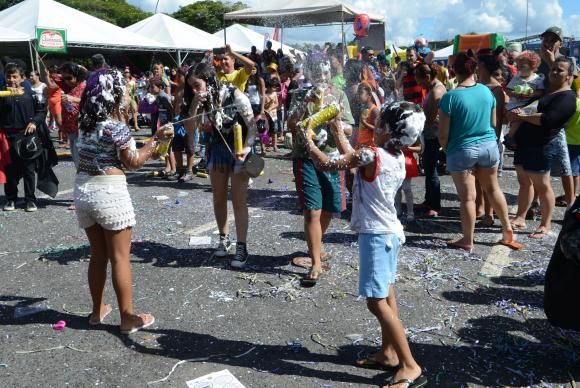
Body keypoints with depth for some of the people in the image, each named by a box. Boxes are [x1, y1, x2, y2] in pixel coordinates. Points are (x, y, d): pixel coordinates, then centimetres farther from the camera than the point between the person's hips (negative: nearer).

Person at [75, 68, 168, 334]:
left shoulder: (85, 123, 6)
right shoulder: (116, 127, -14)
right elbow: (134, 163, -7)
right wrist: (156, 139, 0)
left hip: (83, 190, 7)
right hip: (110, 192, -7)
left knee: (98, 255, 19)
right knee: (120, 257, 3)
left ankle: (97, 310, 30)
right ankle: (128, 318, 11)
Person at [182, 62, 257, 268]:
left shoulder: (234, 95, -19)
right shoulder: (200, 101, -4)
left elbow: (252, 125, -18)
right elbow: (190, 130, -8)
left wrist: (247, 147, -35)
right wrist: (194, 104, -21)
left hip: (238, 151, -5)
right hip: (216, 150, 5)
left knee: (239, 201, -4)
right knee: (218, 199, 12)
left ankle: (241, 247, 3)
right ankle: (224, 238, 30)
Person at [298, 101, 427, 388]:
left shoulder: (372, 156, -22)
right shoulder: (397, 157, 4)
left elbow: (327, 165, -16)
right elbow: (353, 159, 18)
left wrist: (309, 143, 1)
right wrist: (339, 134, 25)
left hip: (376, 235, -10)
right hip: (390, 232, 10)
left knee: (376, 302, -7)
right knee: (385, 296, 17)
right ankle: (389, 353, 30)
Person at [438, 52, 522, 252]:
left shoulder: (450, 96, -17)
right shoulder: (487, 91, -1)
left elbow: (443, 134, -13)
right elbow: (493, 123, 10)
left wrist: (447, 149, 6)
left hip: (462, 150, -5)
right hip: (489, 146, 5)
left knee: (467, 197, 5)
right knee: (493, 189, 22)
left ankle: (468, 241, 17)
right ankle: (507, 229, 34)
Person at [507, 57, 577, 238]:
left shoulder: (567, 97, -11)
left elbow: (547, 119, -25)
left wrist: (522, 116, -16)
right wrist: (516, 111, 1)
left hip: (541, 146, -9)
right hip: (524, 142, 9)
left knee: (541, 185, -2)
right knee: (524, 181, 13)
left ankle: (546, 225, 8)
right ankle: (520, 218, 20)